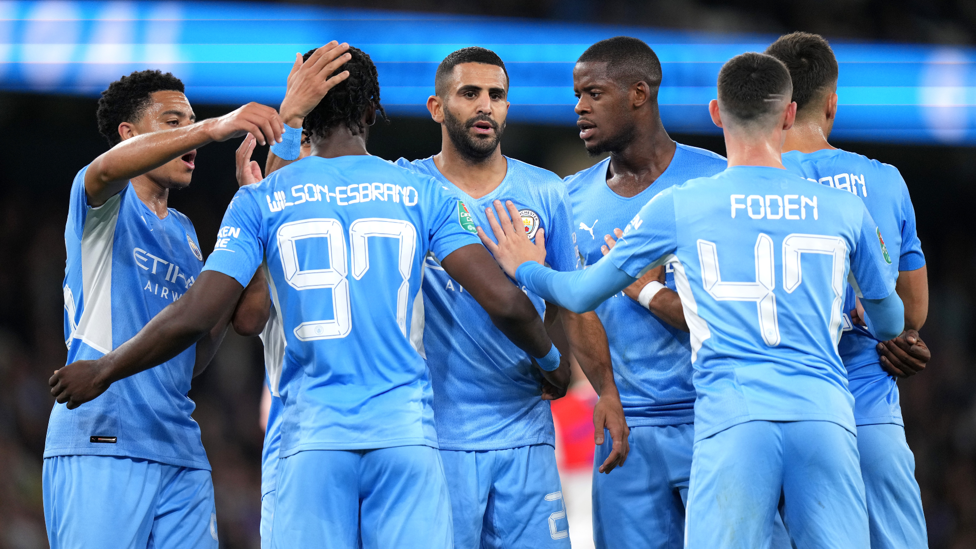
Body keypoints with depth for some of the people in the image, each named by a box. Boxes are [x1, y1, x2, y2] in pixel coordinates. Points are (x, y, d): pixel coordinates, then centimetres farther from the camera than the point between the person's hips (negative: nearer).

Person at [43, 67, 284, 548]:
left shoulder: (184, 233, 24)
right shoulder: (107, 205, 4)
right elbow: (108, 169, -24)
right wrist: (214, 127, -35)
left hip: (179, 451, 7)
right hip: (101, 443, -7)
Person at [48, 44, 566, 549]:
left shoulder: (261, 200, 5)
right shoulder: (422, 194, 6)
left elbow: (194, 317, -2)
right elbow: (503, 301, 0)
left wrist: (103, 371, 12)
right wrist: (551, 361, 21)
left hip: (314, 440, 0)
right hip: (406, 434, 0)